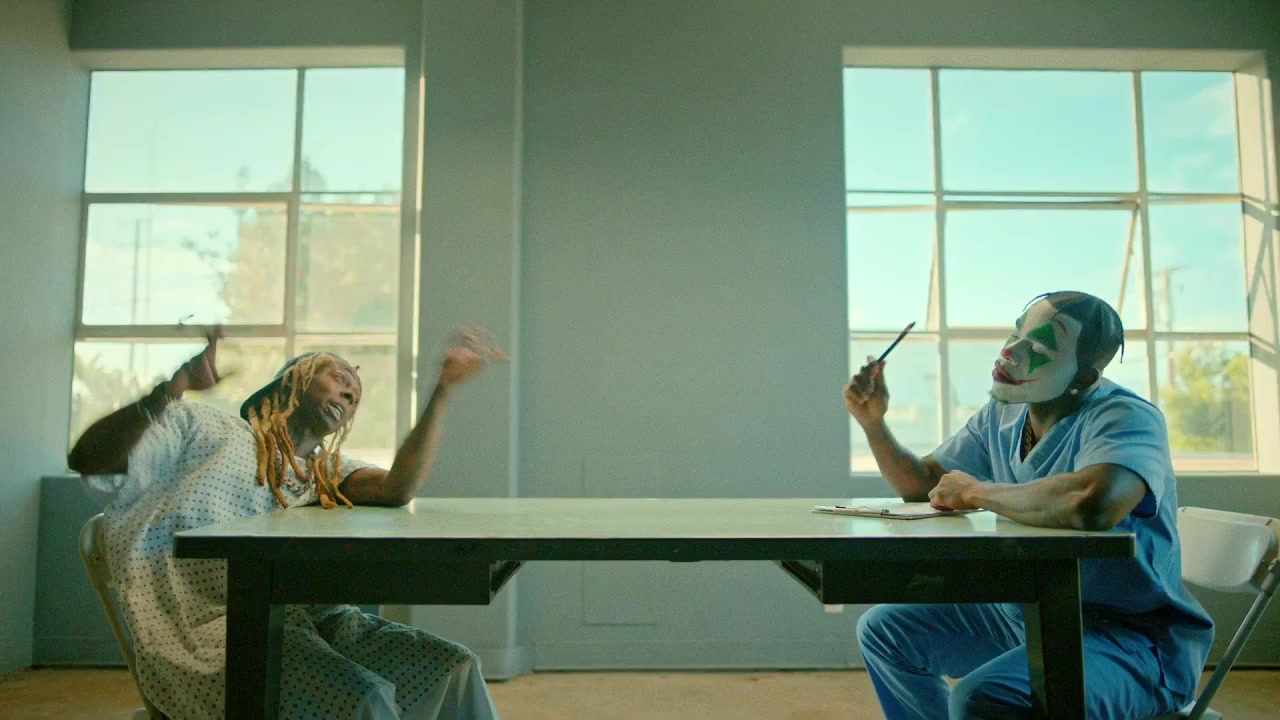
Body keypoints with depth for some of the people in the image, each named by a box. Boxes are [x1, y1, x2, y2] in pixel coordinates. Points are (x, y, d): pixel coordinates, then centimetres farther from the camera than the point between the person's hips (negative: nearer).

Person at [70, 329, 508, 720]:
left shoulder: (326, 472, 20)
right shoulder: (206, 430, 8)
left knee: (453, 667, -13)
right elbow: (86, 460, -5)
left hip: (302, 617, 6)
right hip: (211, 629, -5)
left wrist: (443, 389, -9)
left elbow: (397, 489, -2)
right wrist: (172, 389, -22)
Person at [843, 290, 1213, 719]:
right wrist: (873, 423, -4)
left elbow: (1092, 504, -46)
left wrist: (977, 492, -28)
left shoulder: (1126, 418, -22)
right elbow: (921, 484, 13)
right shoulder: (1001, 417, 1)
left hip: (1130, 639, -8)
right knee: (884, 630, 12)